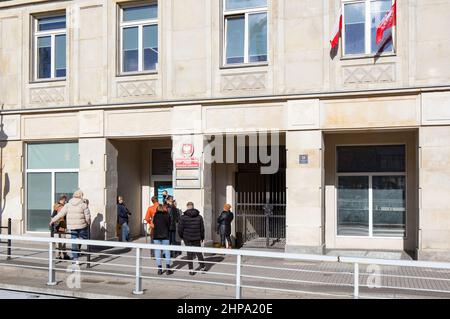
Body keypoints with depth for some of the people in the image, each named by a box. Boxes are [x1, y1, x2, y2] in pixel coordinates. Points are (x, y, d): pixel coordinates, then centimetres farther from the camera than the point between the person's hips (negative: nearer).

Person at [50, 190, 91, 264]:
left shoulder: (68, 205, 4)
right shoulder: (84, 205, -6)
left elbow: (60, 214, 3)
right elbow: (87, 217, -5)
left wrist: (53, 220, 15)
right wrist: (88, 223, 14)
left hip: (72, 227, 3)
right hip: (81, 226, -3)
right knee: (85, 238, 14)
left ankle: (75, 258, 9)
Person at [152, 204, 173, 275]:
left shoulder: (155, 215, 0)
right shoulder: (166, 215, -3)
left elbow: (153, 223, 7)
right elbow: (169, 224, 0)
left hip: (156, 236, 1)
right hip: (165, 235, -1)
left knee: (157, 252, 6)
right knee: (167, 251, 7)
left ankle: (159, 269, 4)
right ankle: (168, 269, 4)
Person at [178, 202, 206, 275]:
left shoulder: (183, 217, -7)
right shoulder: (199, 217, 1)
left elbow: (180, 228, -5)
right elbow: (202, 228, 6)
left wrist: (181, 236, 11)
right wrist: (202, 237, 17)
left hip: (187, 238, -2)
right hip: (197, 238, 2)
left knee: (189, 253, 5)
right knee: (199, 252, 13)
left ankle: (191, 269, 5)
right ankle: (202, 267, 18)